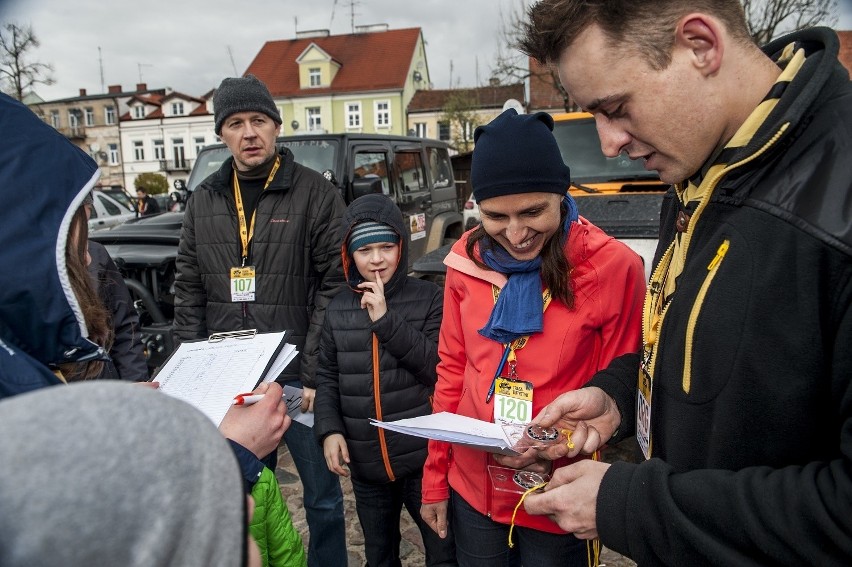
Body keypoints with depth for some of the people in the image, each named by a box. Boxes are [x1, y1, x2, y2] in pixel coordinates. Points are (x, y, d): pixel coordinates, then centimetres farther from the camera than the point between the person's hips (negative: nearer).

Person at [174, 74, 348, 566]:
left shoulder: (316, 194, -6)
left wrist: (314, 375, -15)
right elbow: (190, 292, 10)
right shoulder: (204, 201, 8)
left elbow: (337, 285, -10)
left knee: (322, 492, 11)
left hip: (299, 377, -4)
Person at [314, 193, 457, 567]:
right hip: (365, 465, 4)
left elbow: (440, 368, -16)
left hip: (424, 459, -3)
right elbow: (326, 378, 8)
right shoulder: (337, 309, 4)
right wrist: (328, 430, -7)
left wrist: (386, 319, -21)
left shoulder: (429, 298, -7)